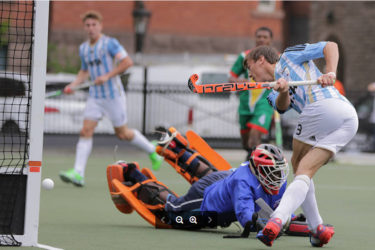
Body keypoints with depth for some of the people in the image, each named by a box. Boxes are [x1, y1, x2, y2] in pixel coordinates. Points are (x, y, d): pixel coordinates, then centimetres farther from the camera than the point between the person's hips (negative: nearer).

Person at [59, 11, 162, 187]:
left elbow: (127, 62, -18)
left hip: (113, 95, -5)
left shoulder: (110, 43, -10)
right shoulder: (83, 48, 11)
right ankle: (78, 174, -16)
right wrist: (73, 85, 5)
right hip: (95, 96, 5)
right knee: (86, 131, -9)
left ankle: (152, 151, 30)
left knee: (122, 134, 5)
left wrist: (107, 76, -25)